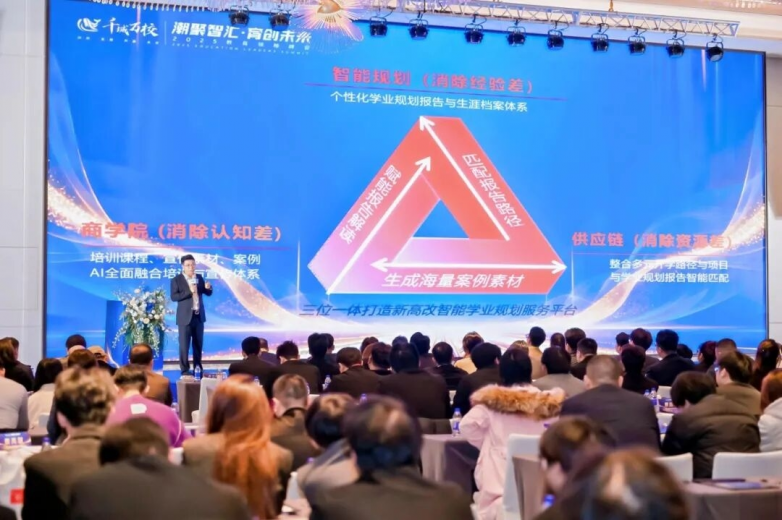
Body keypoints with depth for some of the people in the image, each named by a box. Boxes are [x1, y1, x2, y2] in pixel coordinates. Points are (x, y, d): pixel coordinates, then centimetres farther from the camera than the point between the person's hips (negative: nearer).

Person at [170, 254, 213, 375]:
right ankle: (185, 370, 5)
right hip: (185, 317, -5)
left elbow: (208, 293, 11)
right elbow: (173, 297, -16)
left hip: (199, 316, 5)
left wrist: (208, 288, -12)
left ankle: (198, 368, 20)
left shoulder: (199, 277, 8)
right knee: (184, 345, -2)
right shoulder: (176, 280, -7)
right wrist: (189, 292, -24)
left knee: (198, 344, 10)